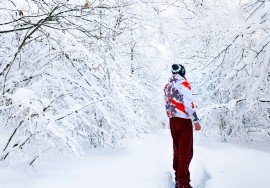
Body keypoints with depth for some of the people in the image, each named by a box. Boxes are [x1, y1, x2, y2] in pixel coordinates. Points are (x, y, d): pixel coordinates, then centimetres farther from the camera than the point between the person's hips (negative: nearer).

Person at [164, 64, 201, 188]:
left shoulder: (167, 86, 13)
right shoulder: (183, 83, -10)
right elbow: (188, 103, -17)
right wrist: (195, 120, -14)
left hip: (172, 121, 7)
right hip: (184, 120, -7)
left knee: (177, 150, 15)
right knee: (186, 152, -5)